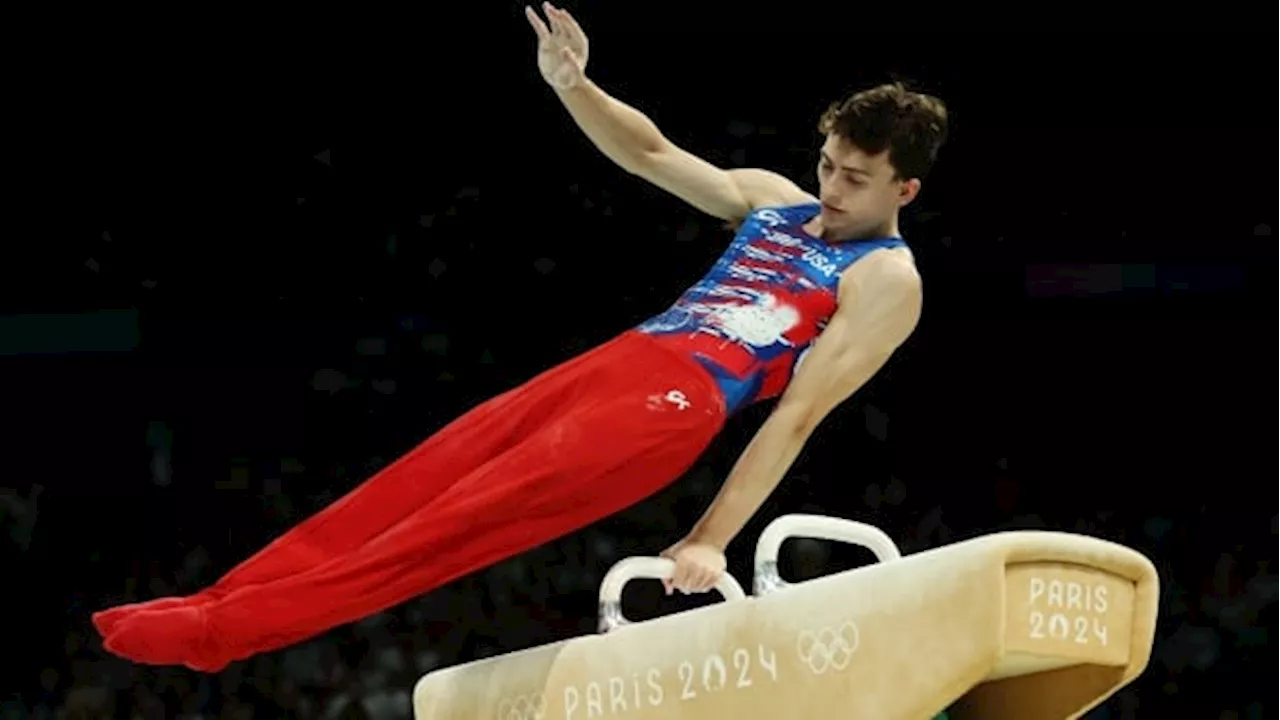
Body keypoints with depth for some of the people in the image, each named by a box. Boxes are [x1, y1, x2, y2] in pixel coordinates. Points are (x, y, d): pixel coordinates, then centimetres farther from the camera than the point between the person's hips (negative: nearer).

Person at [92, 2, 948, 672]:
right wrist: (573, 87, 2)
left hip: (678, 402, -8)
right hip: (620, 358, 8)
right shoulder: (774, 199, 22)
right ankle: (219, 602, -10)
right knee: (420, 478, -6)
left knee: (467, 517, -18)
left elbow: (797, 417, -8)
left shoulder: (887, 281, 0)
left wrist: (713, 539, -15)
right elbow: (653, 157, 22)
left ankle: (229, 627, -26)